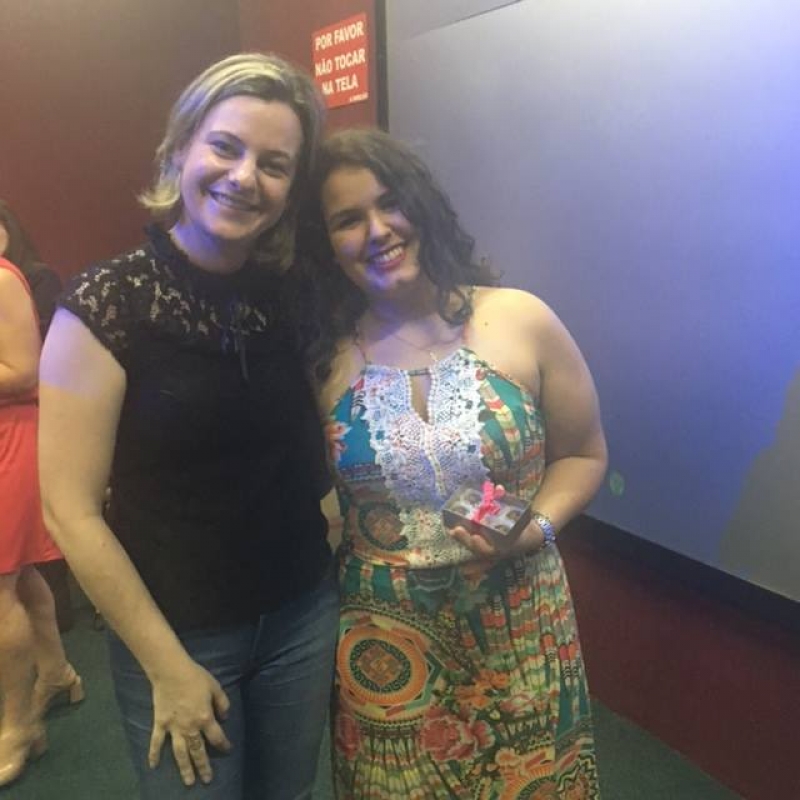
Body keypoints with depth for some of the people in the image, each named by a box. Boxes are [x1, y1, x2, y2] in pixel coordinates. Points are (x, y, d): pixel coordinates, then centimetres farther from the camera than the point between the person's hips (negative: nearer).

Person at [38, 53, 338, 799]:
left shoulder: (291, 293, -3)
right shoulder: (104, 305, -17)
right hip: (179, 633, -4)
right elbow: (72, 512, -15)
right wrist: (167, 666, -11)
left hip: (304, 613, 4)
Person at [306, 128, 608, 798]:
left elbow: (583, 454, 2)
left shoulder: (521, 321, -9)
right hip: (386, 638, 1)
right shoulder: (323, 360, -5)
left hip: (518, 626, 0)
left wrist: (536, 527, -15)